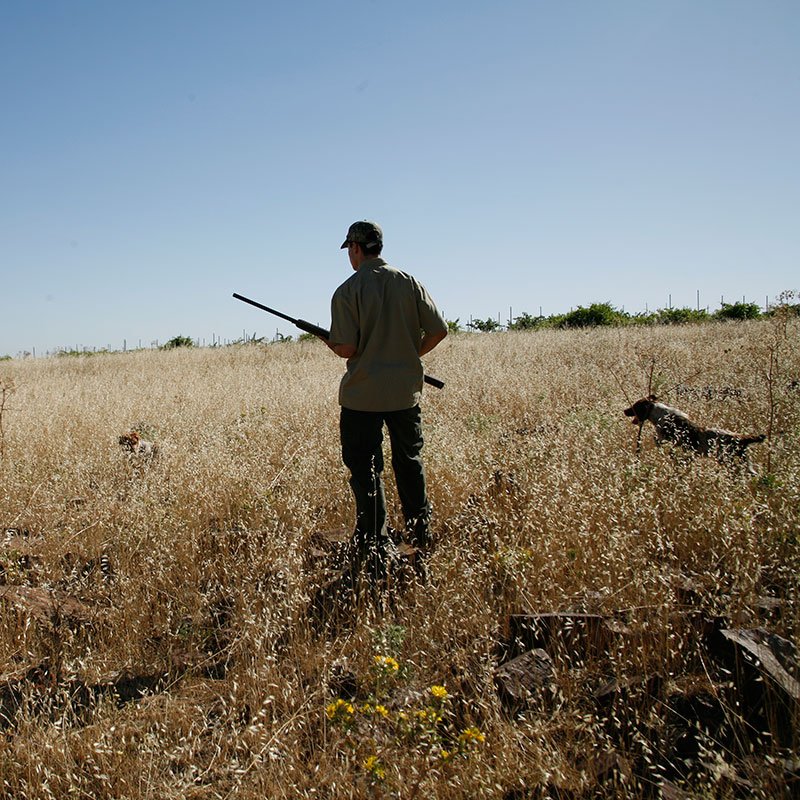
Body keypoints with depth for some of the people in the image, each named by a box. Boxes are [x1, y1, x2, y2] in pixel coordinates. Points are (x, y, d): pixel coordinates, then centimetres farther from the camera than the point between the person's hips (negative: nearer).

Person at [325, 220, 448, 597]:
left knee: (366, 475, 4)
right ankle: (421, 555, 23)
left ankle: (375, 565, 6)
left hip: (362, 398, -4)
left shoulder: (347, 291, -9)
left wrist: (332, 345, 7)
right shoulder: (409, 283, 2)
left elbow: (347, 348, -16)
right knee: (410, 468, 16)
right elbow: (438, 330, 0)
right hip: (405, 392, 4)